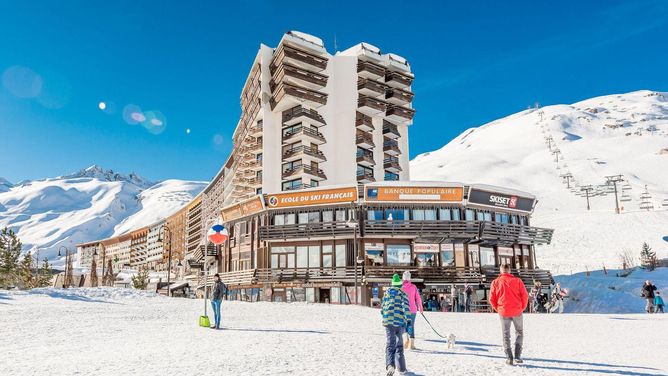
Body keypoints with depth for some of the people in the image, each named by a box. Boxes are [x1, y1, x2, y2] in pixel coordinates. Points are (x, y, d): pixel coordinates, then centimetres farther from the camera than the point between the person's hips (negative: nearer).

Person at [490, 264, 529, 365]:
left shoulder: (496, 282, 1)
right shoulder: (517, 280, -1)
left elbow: (492, 299, 0)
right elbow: (525, 295, -4)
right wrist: (522, 308, 9)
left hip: (503, 312, 0)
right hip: (517, 311, 0)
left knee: (506, 335, 11)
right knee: (519, 332, 16)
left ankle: (509, 357, 5)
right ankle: (517, 356, 6)